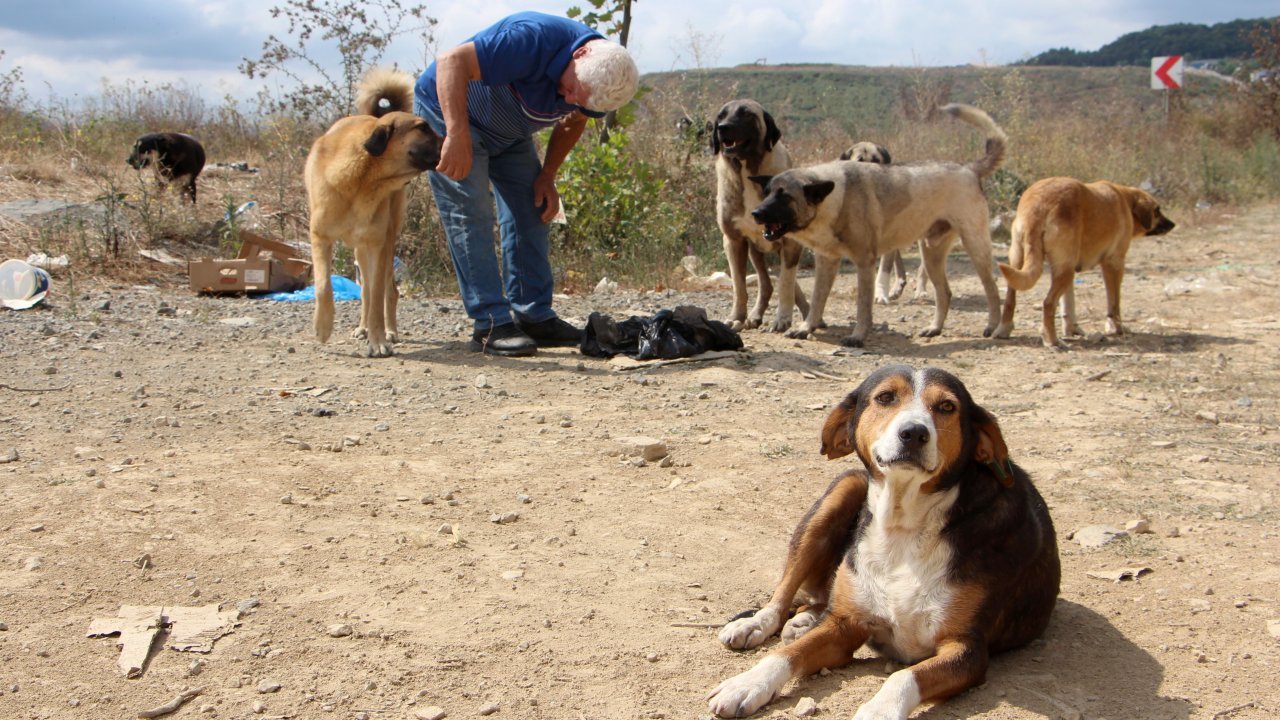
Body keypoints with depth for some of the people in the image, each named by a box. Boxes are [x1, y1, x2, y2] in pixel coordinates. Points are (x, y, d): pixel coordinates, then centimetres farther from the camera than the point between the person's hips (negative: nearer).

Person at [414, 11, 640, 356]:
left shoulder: (598, 78, -14)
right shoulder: (534, 41, -38)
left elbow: (572, 123, 7)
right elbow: (451, 61, -40)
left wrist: (547, 176, -4)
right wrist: (458, 135, -46)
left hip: (508, 133, 7)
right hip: (447, 108, -7)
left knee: (531, 211, 1)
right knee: (471, 216, -15)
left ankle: (534, 317, 7)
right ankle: (490, 325, -14)